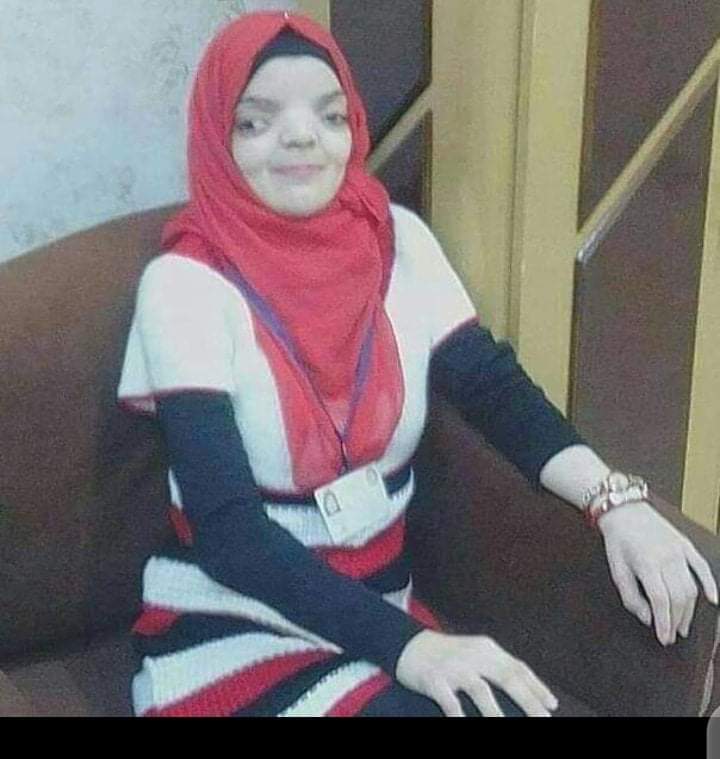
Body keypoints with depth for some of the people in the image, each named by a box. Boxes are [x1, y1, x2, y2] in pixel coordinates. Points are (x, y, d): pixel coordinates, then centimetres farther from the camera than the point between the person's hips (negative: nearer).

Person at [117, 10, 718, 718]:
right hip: (228, 632, -4)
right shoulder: (186, 285, -14)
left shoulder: (397, 241, 0)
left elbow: (494, 387, -5)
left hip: (380, 608, 5)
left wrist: (616, 499, -24)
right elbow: (227, 527, -21)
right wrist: (408, 648, -31)